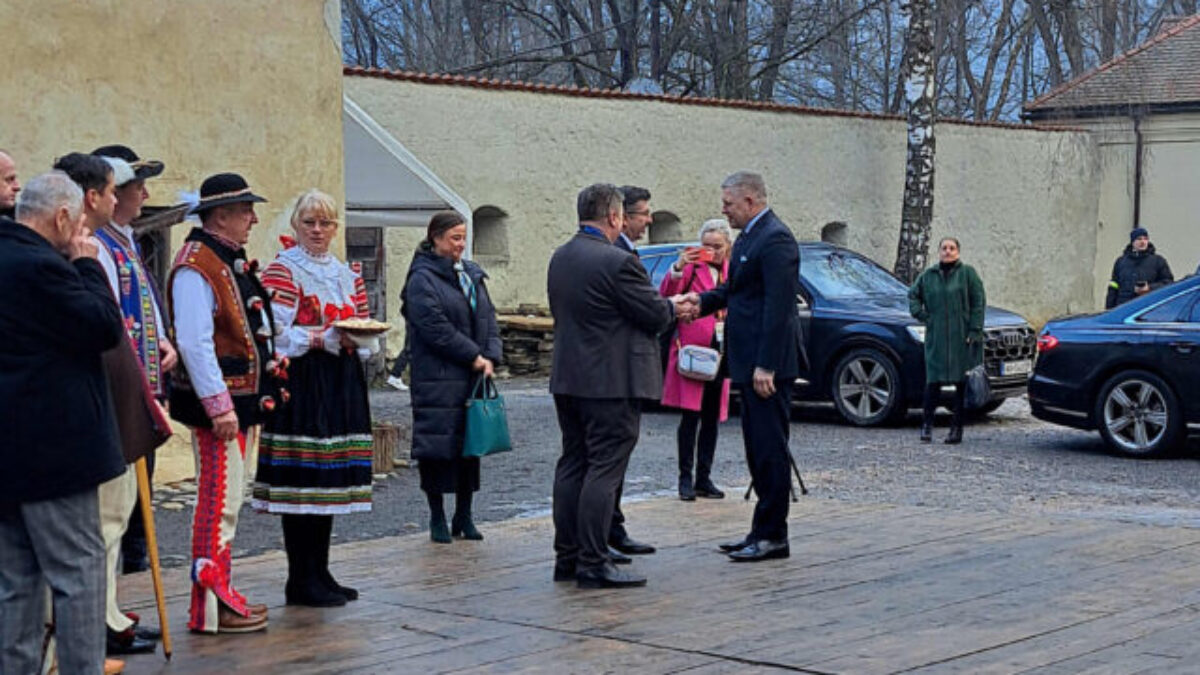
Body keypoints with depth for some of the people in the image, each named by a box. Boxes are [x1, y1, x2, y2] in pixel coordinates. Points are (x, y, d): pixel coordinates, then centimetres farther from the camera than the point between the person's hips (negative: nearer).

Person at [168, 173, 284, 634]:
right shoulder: (195, 267, -17)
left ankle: (221, 592, 24)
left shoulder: (231, 262, 15)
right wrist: (220, 406, -25)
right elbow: (195, 343, -23)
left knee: (226, 500, 15)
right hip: (217, 403, -10)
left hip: (239, 399, 10)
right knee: (218, 501, -7)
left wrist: (257, 395, 20)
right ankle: (210, 606, -3)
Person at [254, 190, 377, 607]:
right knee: (302, 482, -8)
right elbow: (275, 334, -13)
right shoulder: (282, 271, -3)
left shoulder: (346, 275, 18)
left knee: (330, 479, 9)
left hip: (341, 385, 7)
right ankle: (301, 580, -1)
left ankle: (320, 573, 17)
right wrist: (324, 338, -21)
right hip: (301, 383, -7)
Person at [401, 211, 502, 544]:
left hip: (473, 378, 7)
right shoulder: (422, 279, -8)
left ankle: (464, 516, 18)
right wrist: (474, 357, -14)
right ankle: (437, 518, 7)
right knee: (439, 444, -3)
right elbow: (435, 327, -16)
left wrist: (490, 357, -3)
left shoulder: (472, 275, 15)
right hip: (437, 378, -7)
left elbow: (488, 317, 13)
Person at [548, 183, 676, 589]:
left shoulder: (560, 259, 9)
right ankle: (592, 563, -4)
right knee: (604, 469, -5)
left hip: (568, 378, 8)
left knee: (572, 465, 13)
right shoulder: (617, 262, -18)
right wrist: (673, 308, 10)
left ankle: (566, 557, 17)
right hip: (611, 383, -8)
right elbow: (656, 315, -14)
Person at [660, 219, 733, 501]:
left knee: (711, 419, 8)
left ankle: (704, 479, 15)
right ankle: (686, 479, -3)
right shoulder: (692, 265, -2)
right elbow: (666, 295, -15)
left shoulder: (732, 271, 14)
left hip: (721, 351, 5)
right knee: (691, 416, -8)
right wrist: (677, 269, -29)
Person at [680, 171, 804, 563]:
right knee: (759, 447, 14)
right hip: (749, 361, 11)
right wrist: (705, 300, 5)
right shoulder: (748, 237, 16)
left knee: (770, 448, -5)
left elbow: (778, 306, -22)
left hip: (768, 363, -11)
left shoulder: (774, 239, -16)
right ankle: (763, 531, 21)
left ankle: (773, 536, 0)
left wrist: (766, 366, -24)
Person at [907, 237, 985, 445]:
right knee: (933, 381, -1)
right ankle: (927, 424, 9)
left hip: (962, 338, -2)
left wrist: (975, 331, -10)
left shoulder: (968, 273, 1)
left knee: (962, 383, 1)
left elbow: (979, 303, -2)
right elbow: (913, 295, 23)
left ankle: (957, 428, 8)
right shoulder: (928, 276, 9)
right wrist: (921, 315, 7)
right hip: (936, 338, 2)